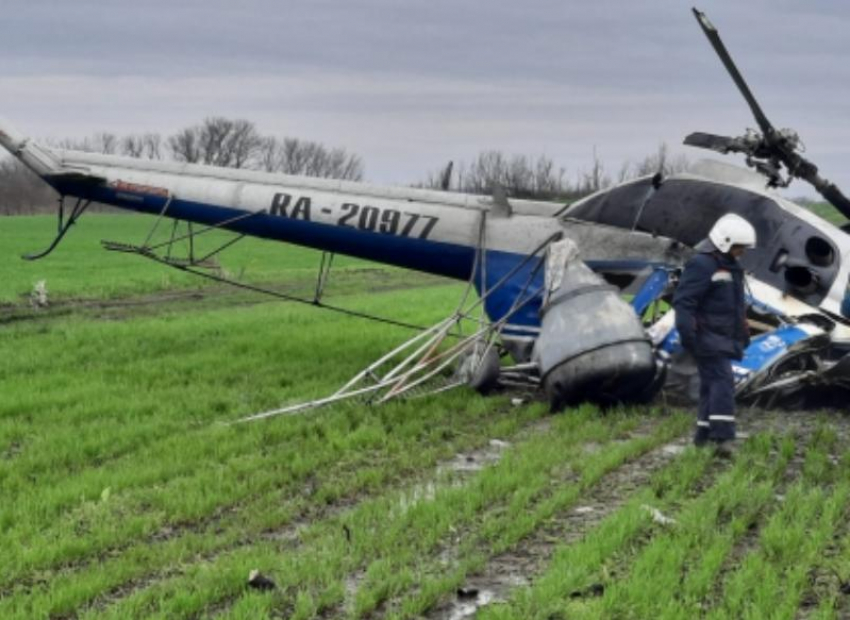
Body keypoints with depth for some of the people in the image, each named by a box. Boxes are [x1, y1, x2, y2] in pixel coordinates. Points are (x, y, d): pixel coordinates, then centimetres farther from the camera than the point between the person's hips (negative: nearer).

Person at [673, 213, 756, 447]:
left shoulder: (730, 266, 18)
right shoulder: (702, 265, -14)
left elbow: (736, 305, 30)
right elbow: (683, 300, -20)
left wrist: (743, 333, 31)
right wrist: (686, 332, -26)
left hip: (723, 338, 10)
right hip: (708, 337, -10)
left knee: (712, 384, 11)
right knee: (722, 381, -18)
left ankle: (704, 434, 17)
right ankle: (722, 436, -23)